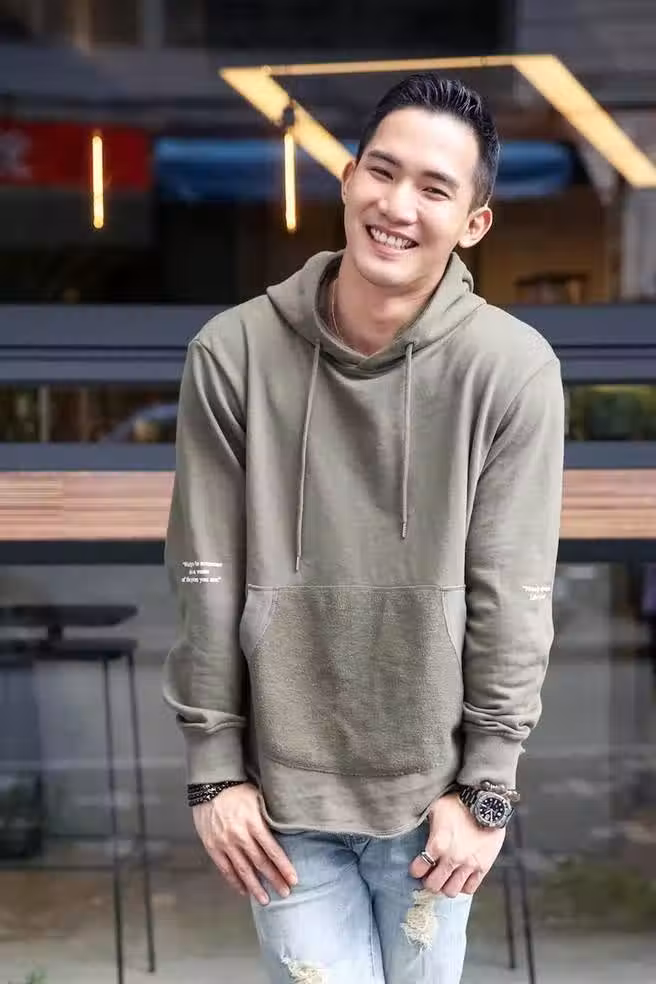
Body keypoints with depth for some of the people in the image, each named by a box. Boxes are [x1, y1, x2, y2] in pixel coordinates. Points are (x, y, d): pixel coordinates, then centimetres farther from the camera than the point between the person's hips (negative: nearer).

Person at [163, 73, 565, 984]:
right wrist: (215, 767, -3)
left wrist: (485, 787, -7)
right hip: (282, 785, 0)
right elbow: (208, 582, -5)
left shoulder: (511, 369, -13)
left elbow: (512, 599, -9)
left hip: (431, 788, 0)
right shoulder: (234, 353, -10)